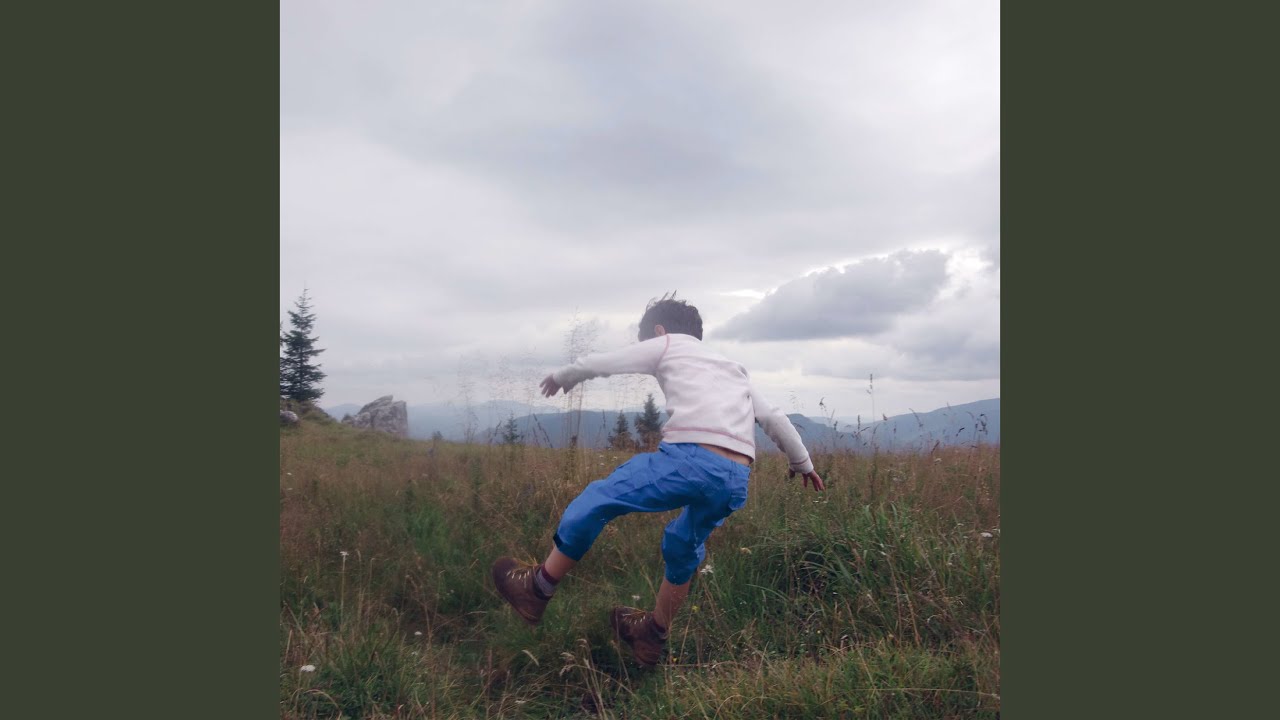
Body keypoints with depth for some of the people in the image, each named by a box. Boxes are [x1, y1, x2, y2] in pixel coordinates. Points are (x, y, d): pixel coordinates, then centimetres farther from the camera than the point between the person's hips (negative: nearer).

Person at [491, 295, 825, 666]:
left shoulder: (668, 344, 18)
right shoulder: (733, 369, 35)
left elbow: (599, 363, 21)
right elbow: (775, 418, 34)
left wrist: (561, 377, 40)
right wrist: (803, 463, 45)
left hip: (691, 459, -7)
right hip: (737, 481, 7)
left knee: (597, 499, 10)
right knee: (684, 546, 29)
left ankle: (537, 589, 22)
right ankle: (653, 635, 42)